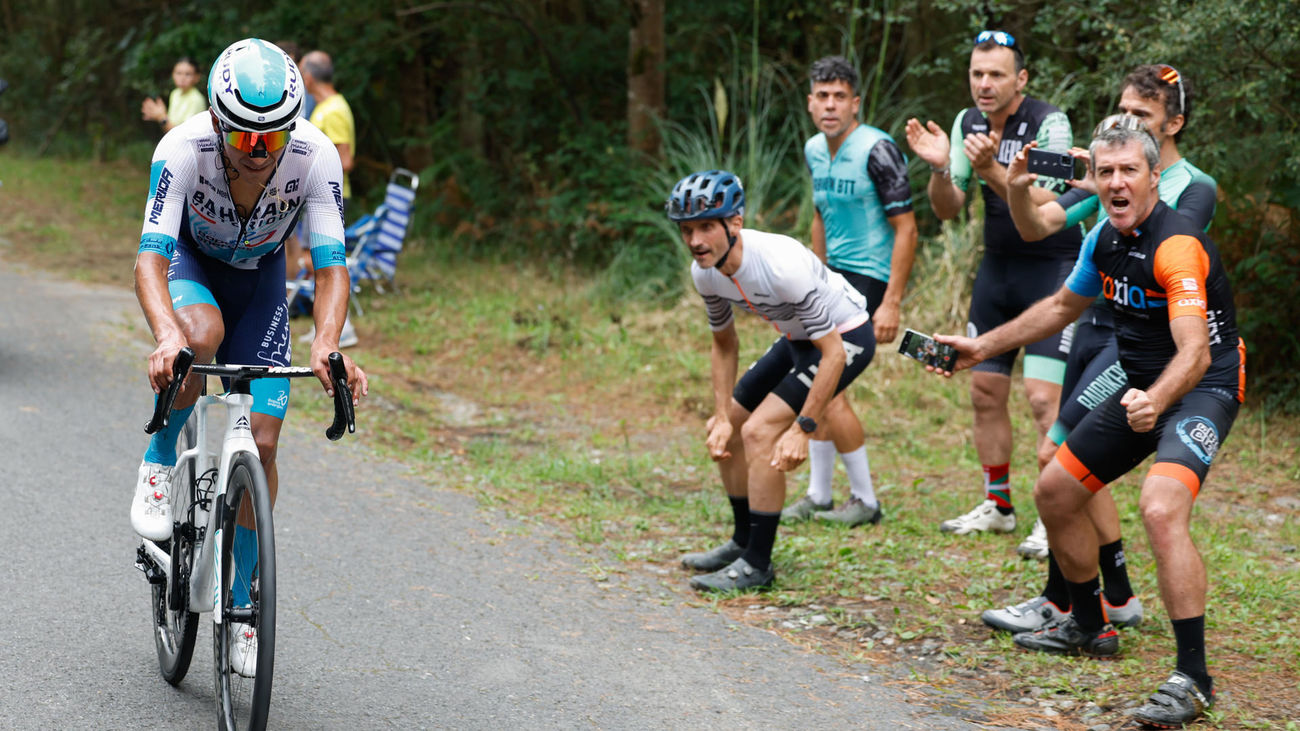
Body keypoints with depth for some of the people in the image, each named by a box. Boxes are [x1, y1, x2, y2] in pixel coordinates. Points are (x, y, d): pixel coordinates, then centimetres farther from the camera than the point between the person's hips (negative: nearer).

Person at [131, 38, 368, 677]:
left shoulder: (315, 157, -32)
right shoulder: (183, 148, -35)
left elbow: (330, 266, -33)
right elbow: (150, 257, -42)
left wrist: (326, 345, -52)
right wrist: (167, 334, -61)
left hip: (259, 276, 2)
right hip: (190, 262, -1)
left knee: (260, 444, -7)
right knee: (202, 335, -39)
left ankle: (241, 601, 11)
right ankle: (160, 460, -10)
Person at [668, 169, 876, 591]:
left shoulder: (781, 264, -36)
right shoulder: (705, 272, -13)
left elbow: (833, 354, -31)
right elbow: (725, 345, 4)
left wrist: (803, 430, -30)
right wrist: (722, 418, -5)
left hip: (846, 336, -8)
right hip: (799, 338, 8)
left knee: (759, 431, -19)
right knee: (725, 429, 8)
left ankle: (756, 565, -9)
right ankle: (743, 542, 25)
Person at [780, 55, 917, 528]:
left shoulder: (877, 150, -17)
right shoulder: (814, 150, 8)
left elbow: (906, 228, -17)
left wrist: (891, 303, -20)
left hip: (871, 277, -8)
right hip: (836, 275, 8)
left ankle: (865, 501, -1)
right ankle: (819, 496, 20)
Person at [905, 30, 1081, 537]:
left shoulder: (1048, 123, -16)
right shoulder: (967, 123, 3)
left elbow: (1045, 210, -25)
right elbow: (947, 210, 3)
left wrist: (992, 170, -37)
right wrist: (939, 169, -17)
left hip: (1052, 271, -6)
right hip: (997, 267, 7)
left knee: (1043, 396, -15)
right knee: (985, 391, 8)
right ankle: (997, 505, 22)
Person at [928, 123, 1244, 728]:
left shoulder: (1176, 245, -25)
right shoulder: (1105, 239, 3)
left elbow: (1194, 352, -35)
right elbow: (1063, 306, 21)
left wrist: (1154, 402, -53)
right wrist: (983, 346, 19)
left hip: (1200, 388, -9)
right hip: (1143, 389, 9)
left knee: (1161, 509, -31)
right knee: (1054, 491, 12)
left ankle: (1193, 679, -26)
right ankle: (1090, 627, 32)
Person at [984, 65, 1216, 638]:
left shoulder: (1194, 188, -6)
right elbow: (1036, 228, 7)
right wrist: (1017, 189, -13)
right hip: (1092, 324, 7)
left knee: (1060, 454, -12)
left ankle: (1061, 601, -1)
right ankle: (1117, 598, 19)